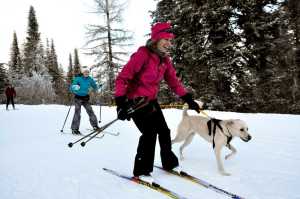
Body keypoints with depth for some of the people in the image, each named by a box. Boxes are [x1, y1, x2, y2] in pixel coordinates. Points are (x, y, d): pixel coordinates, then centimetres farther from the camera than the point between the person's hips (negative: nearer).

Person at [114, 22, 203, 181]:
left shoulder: (165, 59, 2)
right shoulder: (142, 54, -20)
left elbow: (173, 81, 10)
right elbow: (122, 78, -23)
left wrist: (188, 98, 3)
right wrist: (121, 103, -31)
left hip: (151, 101, 7)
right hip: (135, 101, -7)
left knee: (164, 131, 9)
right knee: (149, 132, -15)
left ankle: (169, 163, 30)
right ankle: (141, 171, 2)